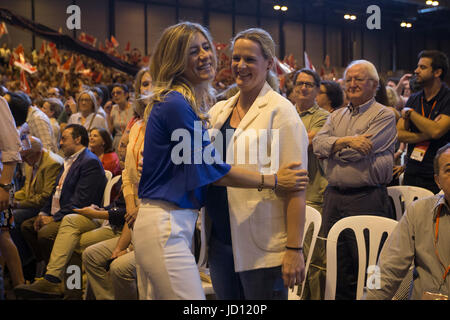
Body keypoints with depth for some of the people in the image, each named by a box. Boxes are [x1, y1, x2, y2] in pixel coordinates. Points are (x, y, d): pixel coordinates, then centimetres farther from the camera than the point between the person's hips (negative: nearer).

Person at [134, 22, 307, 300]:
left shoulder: (191, 104, 15)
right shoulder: (175, 105, -14)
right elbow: (212, 169, -13)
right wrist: (274, 181, -6)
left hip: (179, 222, 10)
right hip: (164, 225, -10)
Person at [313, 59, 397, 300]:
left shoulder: (384, 115, -2)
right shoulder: (336, 116, 18)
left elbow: (360, 151, -14)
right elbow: (318, 144, 1)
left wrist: (333, 146, 2)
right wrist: (346, 141, -15)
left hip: (367, 199, -6)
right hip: (334, 197, 6)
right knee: (337, 269, 10)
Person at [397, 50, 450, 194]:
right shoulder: (414, 99, 11)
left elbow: (436, 131, -21)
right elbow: (399, 134, 2)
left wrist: (409, 112, -7)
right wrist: (426, 135, -13)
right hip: (411, 174, 5)